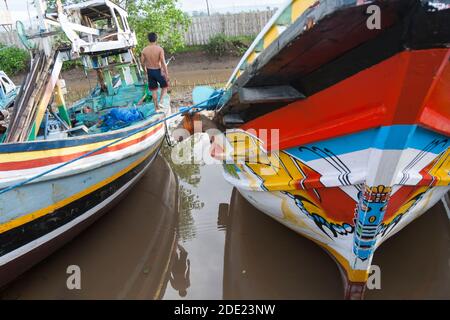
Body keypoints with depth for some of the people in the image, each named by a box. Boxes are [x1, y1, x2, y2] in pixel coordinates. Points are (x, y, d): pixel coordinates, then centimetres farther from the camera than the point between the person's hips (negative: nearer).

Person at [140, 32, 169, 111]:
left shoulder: (144, 50, -3)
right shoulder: (160, 49, -15)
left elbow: (142, 62, 6)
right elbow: (163, 62, -19)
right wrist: (167, 74, -14)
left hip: (150, 71, 3)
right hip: (158, 71, -3)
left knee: (154, 90, 14)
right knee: (164, 87, 18)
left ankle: (157, 107, 21)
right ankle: (160, 101, -2)